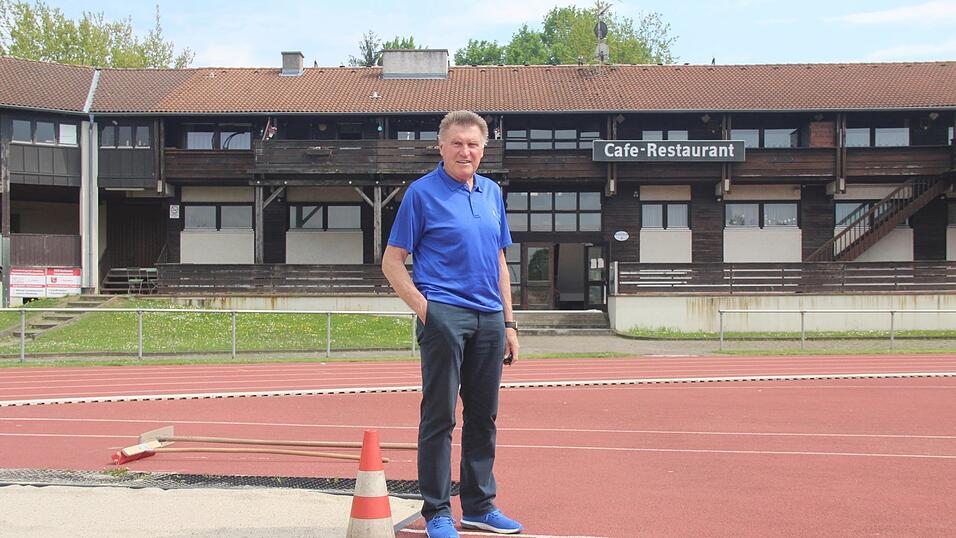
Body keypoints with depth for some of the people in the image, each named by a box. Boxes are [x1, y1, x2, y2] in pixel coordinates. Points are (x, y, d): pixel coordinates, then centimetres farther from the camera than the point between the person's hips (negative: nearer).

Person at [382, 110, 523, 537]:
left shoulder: (492, 192, 15)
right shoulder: (422, 192, -2)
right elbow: (392, 262, -3)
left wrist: (508, 323, 14)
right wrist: (423, 309, -12)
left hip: (488, 318, 6)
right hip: (445, 314, -6)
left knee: (483, 417, 11)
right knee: (439, 417, -2)